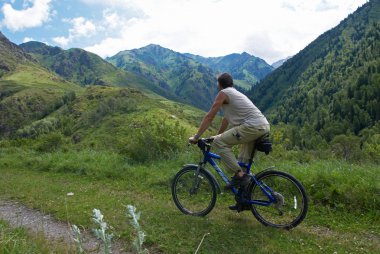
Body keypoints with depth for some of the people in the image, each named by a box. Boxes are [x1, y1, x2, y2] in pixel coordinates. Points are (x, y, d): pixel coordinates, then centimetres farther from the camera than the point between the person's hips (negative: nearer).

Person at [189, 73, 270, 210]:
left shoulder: (223, 93, 1)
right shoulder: (236, 93, 28)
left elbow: (209, 117, -2)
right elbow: (226, 118, 34)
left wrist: (196, 137, 1)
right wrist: (218, 135, 41)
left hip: (252, 127, -9)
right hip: (265, 127, 9)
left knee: (219, 142, -8)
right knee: (243, 162, 17)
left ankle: (239, 175, -10)